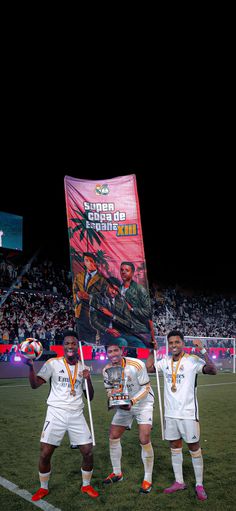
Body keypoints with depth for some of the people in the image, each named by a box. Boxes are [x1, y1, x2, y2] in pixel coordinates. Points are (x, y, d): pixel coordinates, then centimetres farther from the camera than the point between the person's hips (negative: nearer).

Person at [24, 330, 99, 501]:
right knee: (45, 454, -2)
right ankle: (44, 488, 26)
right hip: (56, 414, -2)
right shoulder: (53, 363, -4)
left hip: (77, 415, 3)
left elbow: (90, 397, 9)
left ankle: (86, 485, 27)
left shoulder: (83, 367, 6)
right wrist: (31, 366, -30)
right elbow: (35, 384, -13)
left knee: (88, 452, 1)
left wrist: (88, 379, -9)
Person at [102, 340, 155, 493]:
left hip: (143, 404, -5)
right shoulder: (107, 370, -14)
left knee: (145, 440, -13)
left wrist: (132, 401, -31)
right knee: (113, 437, 6)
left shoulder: (137, 365, -28)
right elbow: (110, 390, 0)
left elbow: (146, 387, -20)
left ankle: (148, 479, 7)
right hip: (124, 405, 5)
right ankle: (117, 473, 28)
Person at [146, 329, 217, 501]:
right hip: (170, 413, 5)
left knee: (194, 448, 6)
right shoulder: (165, 362, 3)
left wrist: (203, 350, -32)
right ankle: (179, 482, 29)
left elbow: (213, 370, -24)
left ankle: (199, 485, 21)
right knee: (174, 447, 14)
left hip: (188, 413, -5)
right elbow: (148, 368, 12)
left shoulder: (192, 360, -12)